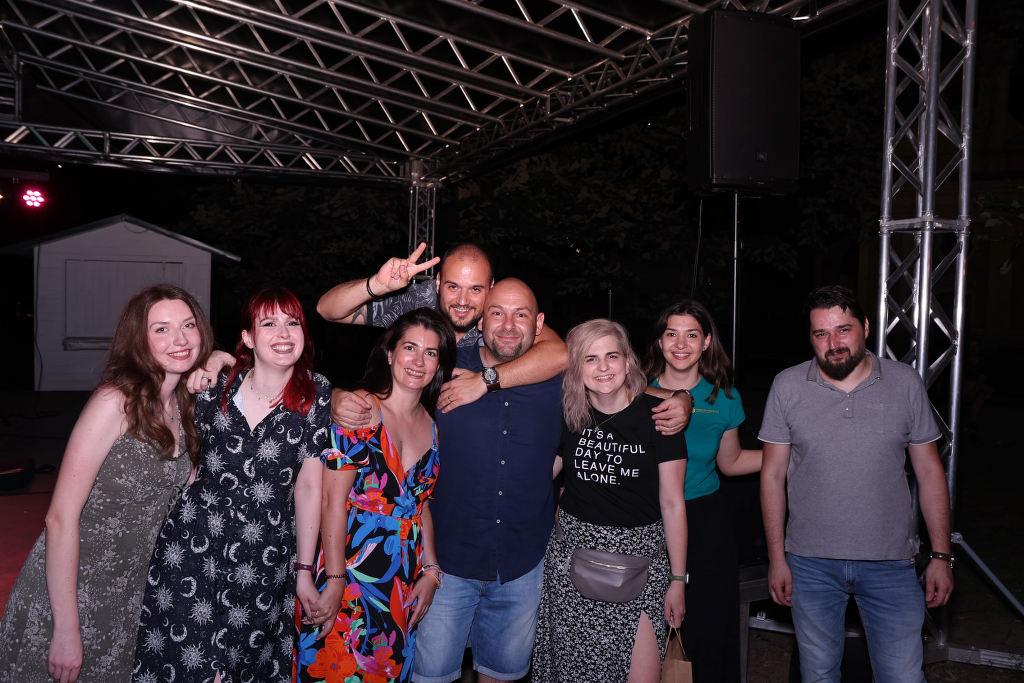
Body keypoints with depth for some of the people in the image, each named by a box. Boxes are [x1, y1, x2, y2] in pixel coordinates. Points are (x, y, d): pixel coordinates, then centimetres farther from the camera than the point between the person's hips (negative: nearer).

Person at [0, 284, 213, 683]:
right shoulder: (117, 400, -20)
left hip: (130, 592, 6)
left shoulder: (185, 403, 2)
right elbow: (61, 517, -21)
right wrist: (66, 630, -21)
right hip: (68, 590, -6)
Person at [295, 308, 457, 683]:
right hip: (348, 576, -5)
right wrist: (334, 581, -17)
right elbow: (334, 501, -15)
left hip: (404, 582, 6)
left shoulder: (431, 426, 6)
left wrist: (430, 571, 8)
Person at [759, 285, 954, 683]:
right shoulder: (787, 386, -3)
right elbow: (772, 475, 0)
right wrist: (776, 557, -2)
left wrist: (941, 555, 1)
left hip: (891, 564, 0)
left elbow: (929, 471, 4)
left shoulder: (905, 383, -1)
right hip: (810, 563, 0)